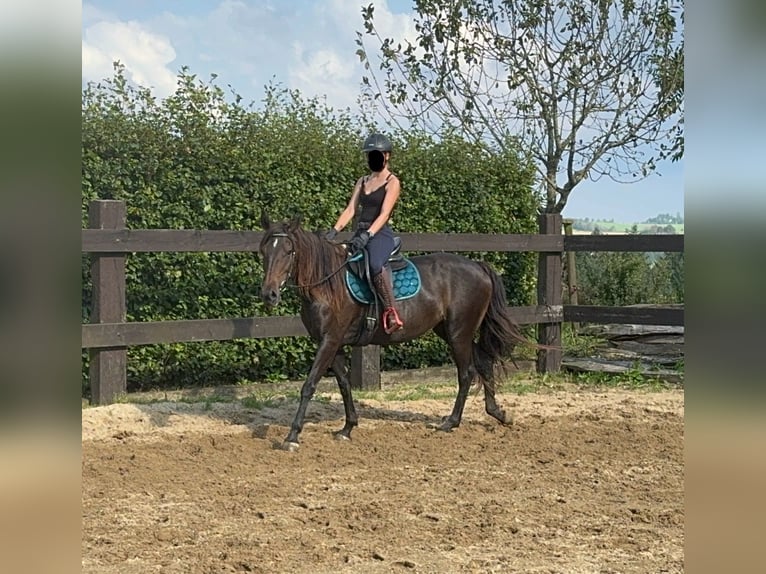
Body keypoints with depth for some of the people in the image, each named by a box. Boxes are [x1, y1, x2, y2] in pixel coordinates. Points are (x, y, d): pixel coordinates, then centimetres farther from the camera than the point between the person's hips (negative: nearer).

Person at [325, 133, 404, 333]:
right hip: (360, 234, 8)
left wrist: (367, 235, -28)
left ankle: (391, 313, -35)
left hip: (380, 234, -8)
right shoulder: (362, 181, 19)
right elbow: (350, 209, 10)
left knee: (375, 264, -38)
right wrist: (334, 231, -6)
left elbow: (384, 214, -14)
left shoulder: (392, 182, -1)